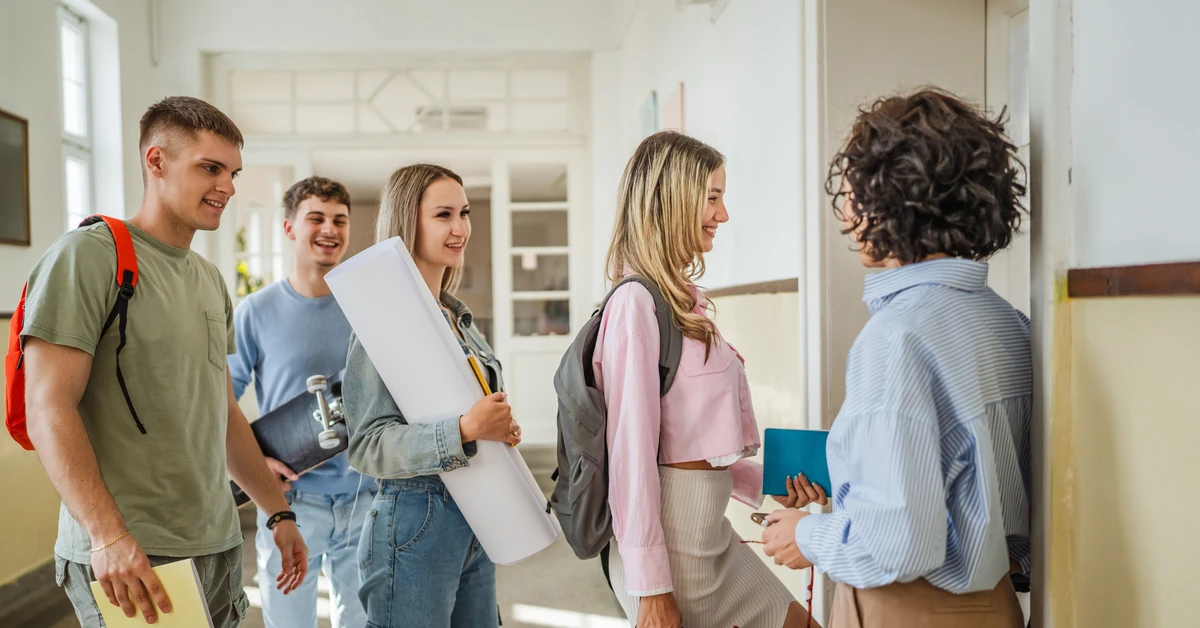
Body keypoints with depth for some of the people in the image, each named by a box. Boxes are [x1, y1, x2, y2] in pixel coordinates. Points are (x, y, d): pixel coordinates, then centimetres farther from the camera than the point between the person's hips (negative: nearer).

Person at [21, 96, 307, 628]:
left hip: (218, 546, 7)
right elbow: (49, 410, -15)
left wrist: (279, 512, 15)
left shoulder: (211, 281, 13)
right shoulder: (89, 255, -9)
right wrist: (108, 535, -23)